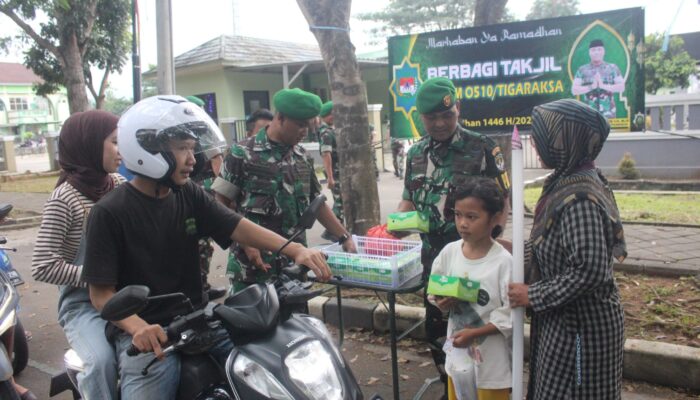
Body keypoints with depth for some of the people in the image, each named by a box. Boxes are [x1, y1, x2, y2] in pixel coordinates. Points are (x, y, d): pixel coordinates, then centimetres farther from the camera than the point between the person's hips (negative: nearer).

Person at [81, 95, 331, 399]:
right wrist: (137, 327, -29)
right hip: (146, 333, -4)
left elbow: (240, 228, -4)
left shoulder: (190, 196, 6)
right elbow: (101, 292, -10)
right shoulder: (109, 213, -9)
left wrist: (296, 250, -19)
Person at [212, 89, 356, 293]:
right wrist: (246, 245, -13)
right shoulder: (243, 154, -6)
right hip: (252, 267, -5)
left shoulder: (301, 156, 10)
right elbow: (222, 206, -5)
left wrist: (344, 237, 9)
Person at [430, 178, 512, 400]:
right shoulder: (449, 251, -6)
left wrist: (474, 333, -21)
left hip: (491, 357, -5)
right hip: (458, 351, 5)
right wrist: (441, 302, -14)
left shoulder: (503, 261, -20)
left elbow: (510, 315, -17)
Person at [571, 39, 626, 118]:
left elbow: (621, 87, 1)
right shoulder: (582, 70, 7)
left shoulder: (613, 68, 8)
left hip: (608, 113, 1)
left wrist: (603, 86, -13)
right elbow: (574, 90, 0)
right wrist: (591, 86, -14)